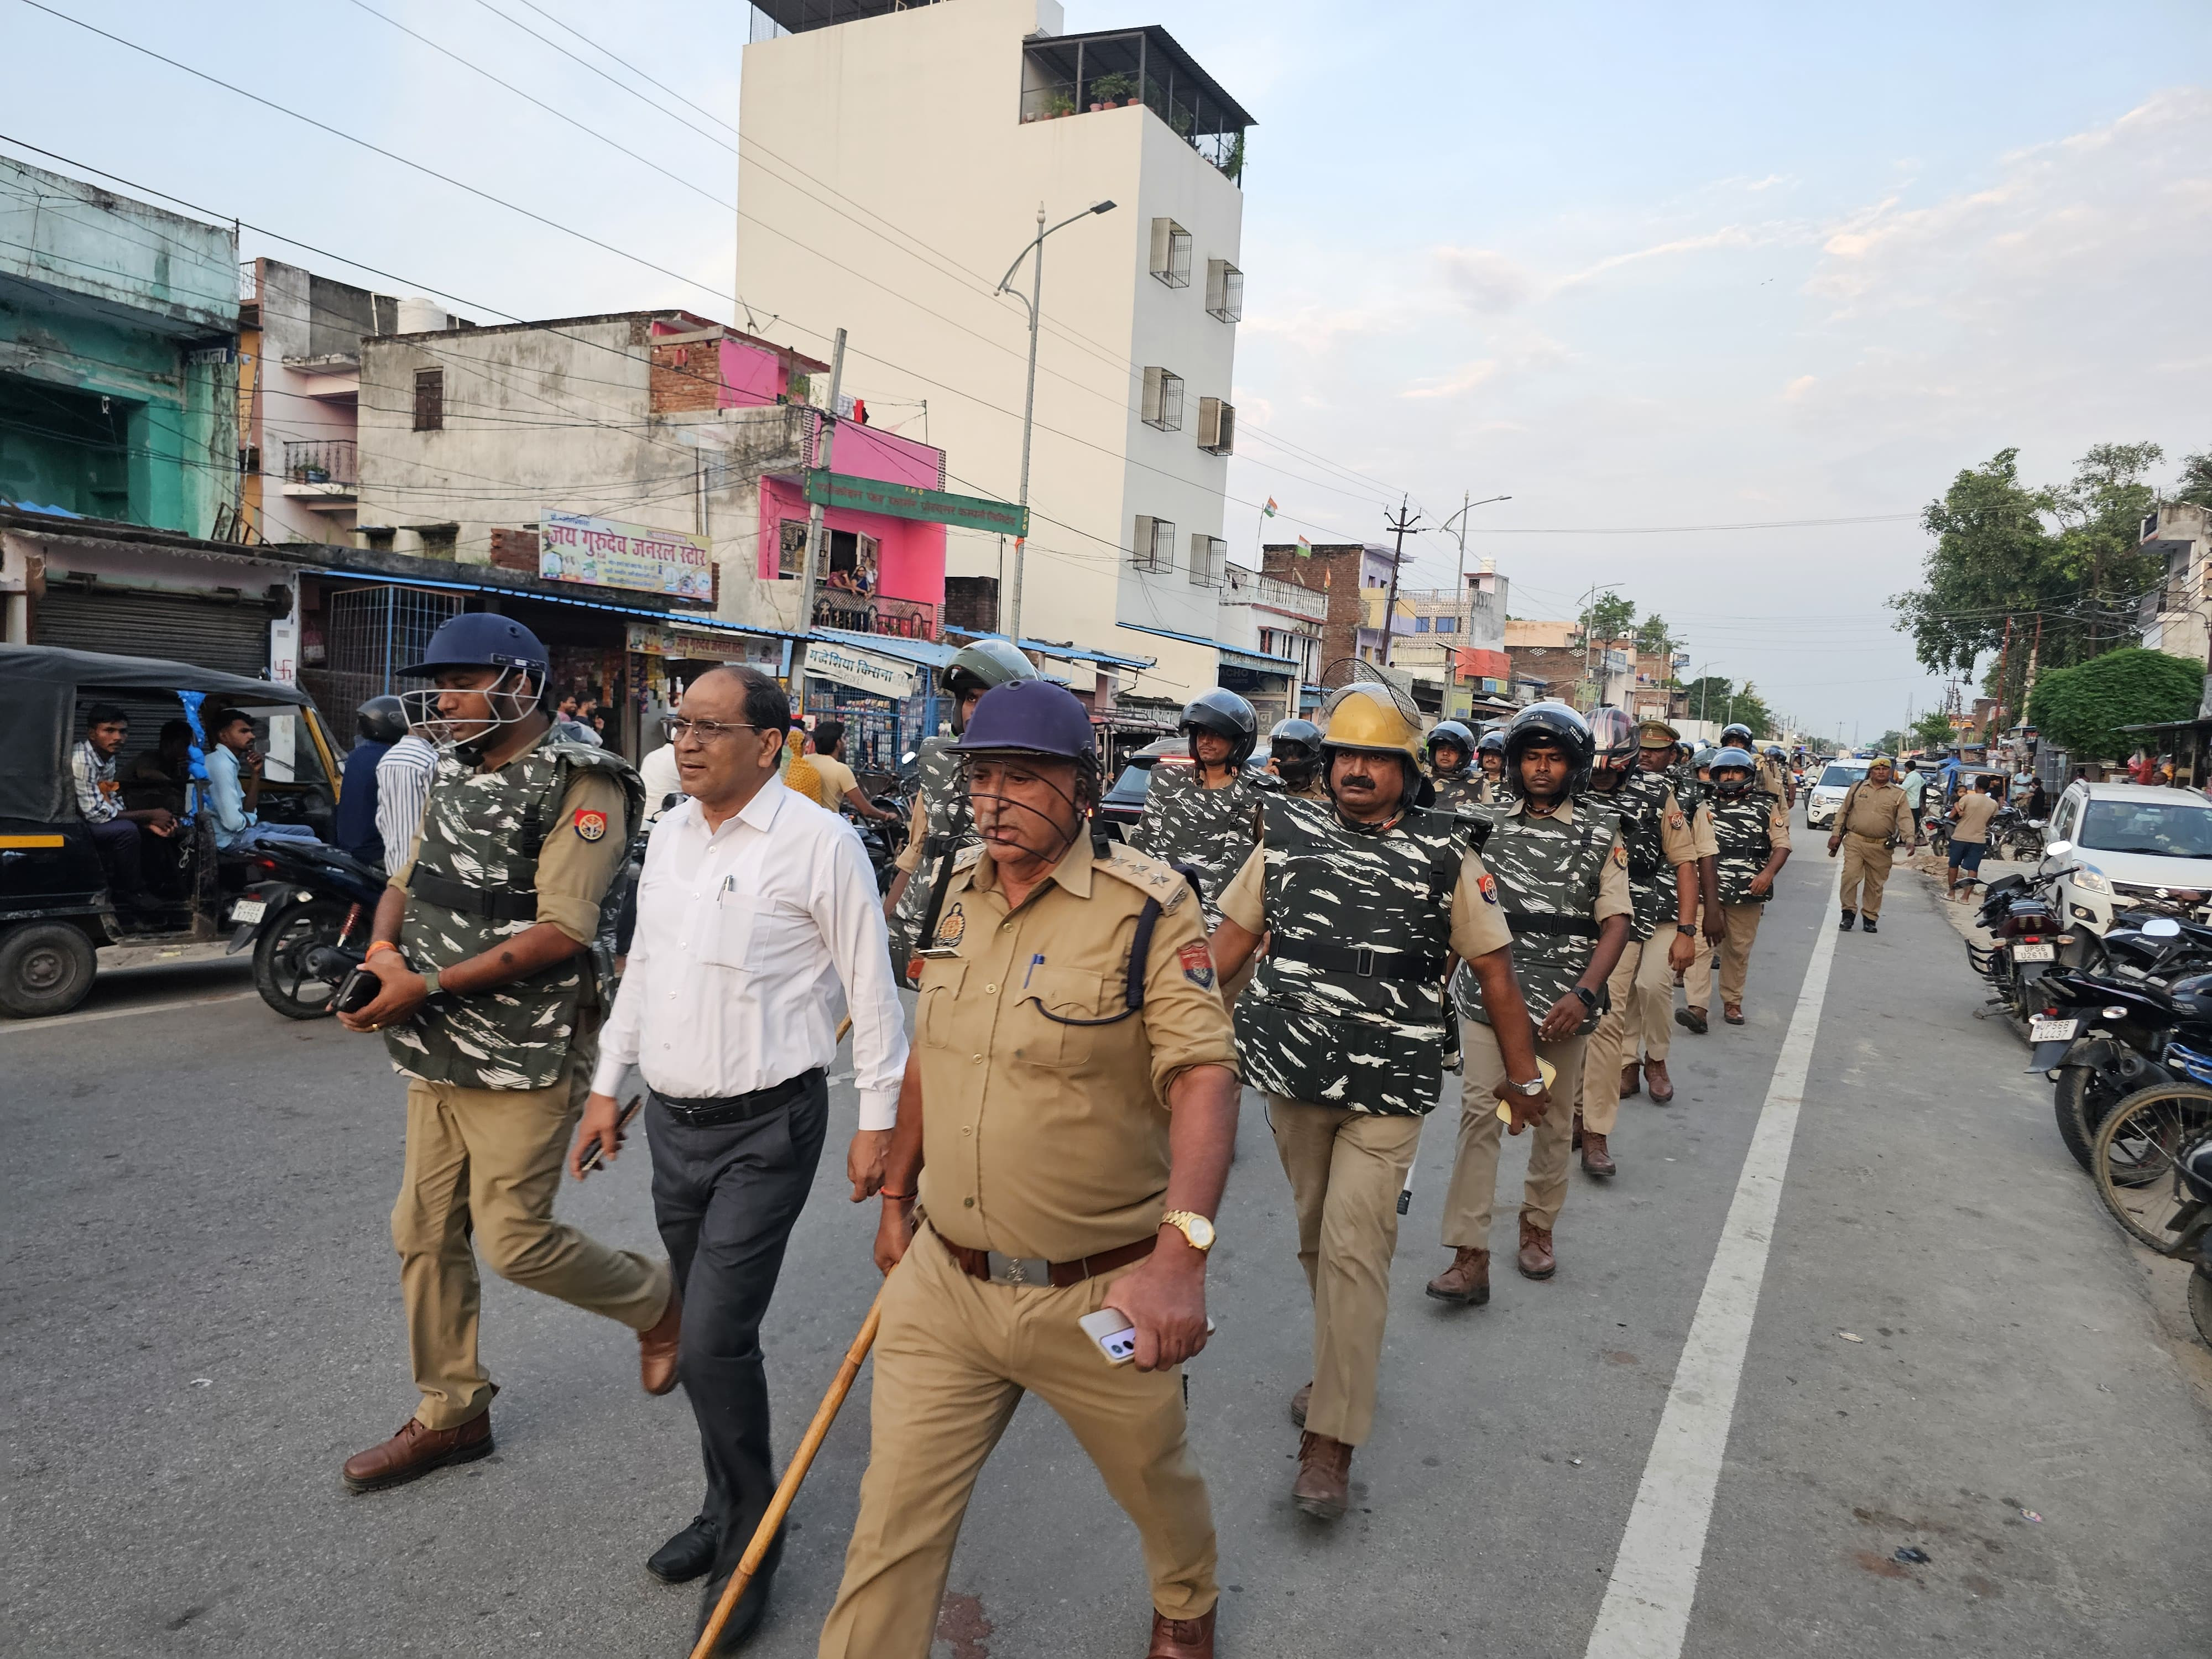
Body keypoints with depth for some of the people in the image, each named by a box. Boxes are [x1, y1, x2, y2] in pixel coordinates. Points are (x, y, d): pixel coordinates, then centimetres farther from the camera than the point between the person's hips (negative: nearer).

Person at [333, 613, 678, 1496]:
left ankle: (657, 1300, 24)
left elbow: (561, 933, -22)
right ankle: (450, 1413, 32)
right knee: (425, 1232, 14)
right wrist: (382, 952, -7)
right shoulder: (458, 775, 12)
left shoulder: (578, 787, -15)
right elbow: (406, 880, 15)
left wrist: (427, 985, -23)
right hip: (437, 1056, 8)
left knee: (514, 1238, -3)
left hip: (525, 1059, -8)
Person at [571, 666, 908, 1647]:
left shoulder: (819, 842, -14)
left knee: (714, 1343, -6)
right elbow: (643, 964, 17)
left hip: (766, 1129, -7)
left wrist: (878, 1121, -10)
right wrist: (606, 1085, 17)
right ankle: (728, 1507, 37)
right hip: (672, 1119, 7)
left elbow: (871, 987, -11)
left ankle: (747, 1538, 18)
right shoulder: (669, 833, 7)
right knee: (708, 1333, 17)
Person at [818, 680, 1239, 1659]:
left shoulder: (1146, 907, -16)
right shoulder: (959, 891, 3)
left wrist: (1180, 1250, -37)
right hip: (942, 1282, 4)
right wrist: (896, 1192, 19)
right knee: (895, 1523, 8)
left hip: (1099, 1294, -3)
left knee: (1156, 1480, 23)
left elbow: (1204, 1074, -25)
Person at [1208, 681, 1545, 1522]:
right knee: (1316, 1237, 18)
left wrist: (1523, 1074, 5)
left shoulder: (1445, 855, -4)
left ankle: (1329, 1438, 5)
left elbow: (1494, 968, 2)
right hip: (1291, 1074, 4)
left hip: (1388, 1091, -3)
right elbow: (1233, 936, 6)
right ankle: (1346, 1360, 42)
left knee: (1354, 1247, -6)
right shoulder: (1288, 836, 2)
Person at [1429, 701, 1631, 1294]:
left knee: (1555, 1118, 12)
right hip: (1491, 994, 0)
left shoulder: (1600, 833, 3)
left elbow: (1616, 922, -2)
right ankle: (1470, 1256, -6)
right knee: (1479, 1113, -8)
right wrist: (1443, 976, 10)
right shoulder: (1488, 825, 7)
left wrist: (1583, 993, -15)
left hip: (1564, 1001, 0)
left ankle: (1538, 1227, 32)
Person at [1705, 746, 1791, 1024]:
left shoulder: (1766, 806, 6)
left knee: (1739, 949, 10)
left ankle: (1732, 1001, 24)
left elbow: (1782, 844, 1)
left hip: (1748, 894, 1)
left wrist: (1768, 873, -15)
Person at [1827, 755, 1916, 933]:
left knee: (1875, 884, 7)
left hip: (1881, 847, 0)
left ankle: (1869, 918, 18)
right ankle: (1848, 913, -1)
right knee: (1850, 876, -12)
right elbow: (1843, 813, 13)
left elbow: (1905, 819, -4)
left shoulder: (1899, 795, 6)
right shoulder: (1857, 788, 9)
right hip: (1855, 842, 0)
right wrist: (1836, 834, 6)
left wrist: (1910, 839, -19)